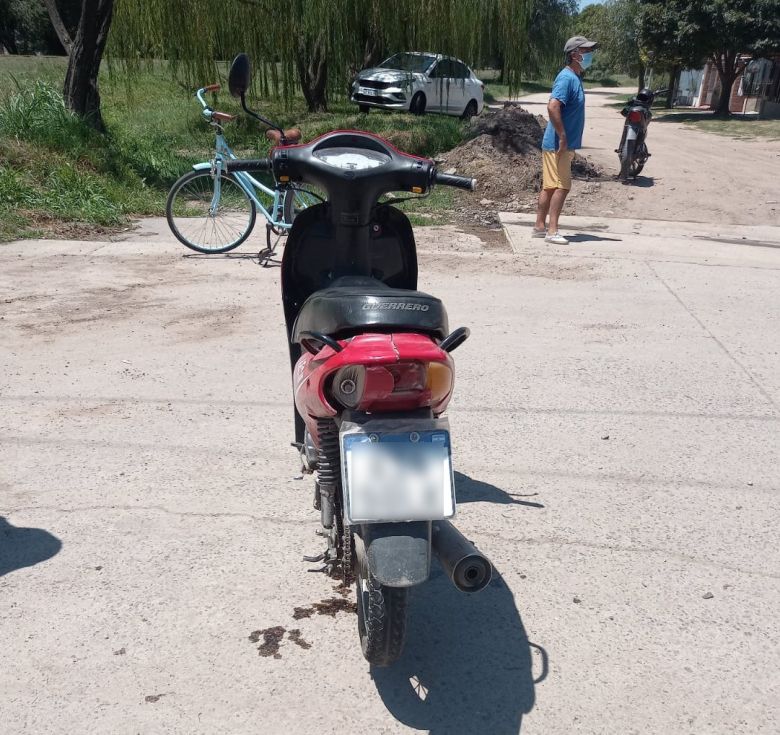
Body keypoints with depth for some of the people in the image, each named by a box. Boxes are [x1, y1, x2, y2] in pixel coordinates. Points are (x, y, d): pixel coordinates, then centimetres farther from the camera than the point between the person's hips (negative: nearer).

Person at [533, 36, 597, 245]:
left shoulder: (575, 78, 16)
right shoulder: (567, 78, -15)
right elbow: (552, 106, -26)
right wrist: (563, 138, -24)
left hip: (563, 144, 10)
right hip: (558, 144, -10)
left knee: (549, 186, 12)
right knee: (561, 186, -9)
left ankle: (540, 226, 17)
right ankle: (552, 231, -7)